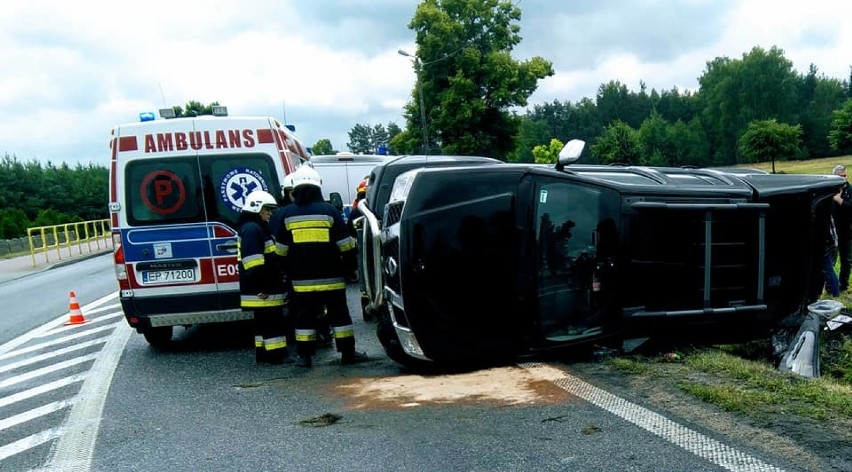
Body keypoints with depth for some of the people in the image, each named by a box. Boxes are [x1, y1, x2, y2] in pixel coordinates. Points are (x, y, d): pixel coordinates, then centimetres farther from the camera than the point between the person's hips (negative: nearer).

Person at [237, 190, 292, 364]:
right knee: (269, 322, -8)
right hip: (261, 291, -11)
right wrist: (261, 286, -23)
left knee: (265, 322, 14)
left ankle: (264, 353, 20)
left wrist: (277, 283, 26)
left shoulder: (261, 228, 22)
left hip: (269, 289, 11)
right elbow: (253, 263, -22)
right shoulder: (251, 229, -13)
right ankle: (274, 354, -6)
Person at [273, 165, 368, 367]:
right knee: (339, 314, 6)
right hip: (330, 277, -1)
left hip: (301, 279, 2)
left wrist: (285, 271, 21)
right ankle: (348, 353, 9)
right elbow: (346, 245, -2)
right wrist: (350, 267, 10)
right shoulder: (329, 210, -2)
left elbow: (281, 249, 8)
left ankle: (304, 355, 10)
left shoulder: (287, 214, 4)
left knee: (305, 316, 9)